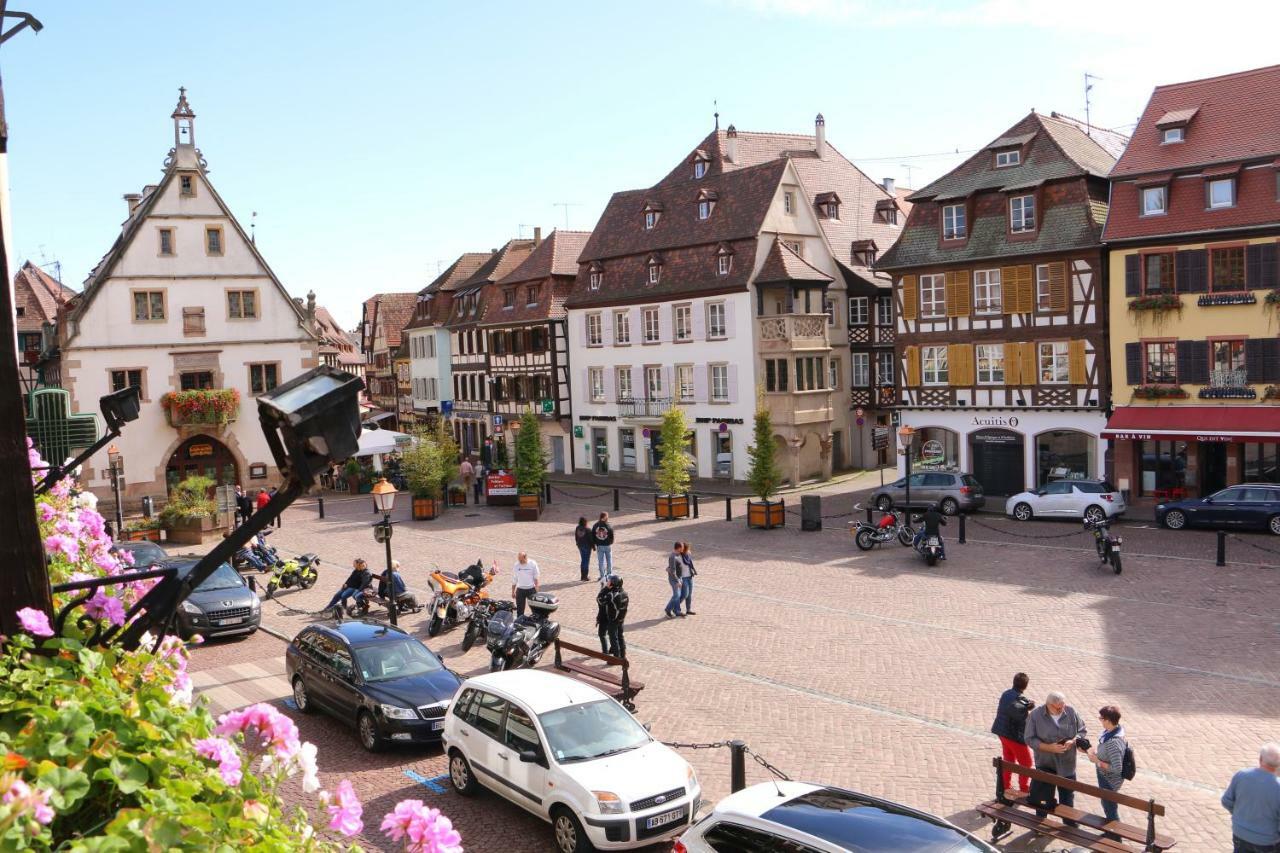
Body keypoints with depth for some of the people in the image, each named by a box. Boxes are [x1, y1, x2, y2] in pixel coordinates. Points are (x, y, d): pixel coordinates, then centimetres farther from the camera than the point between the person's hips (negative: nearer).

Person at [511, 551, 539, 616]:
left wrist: (536, 588, -4)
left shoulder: (533, 564, -7)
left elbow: (535, 578, 0)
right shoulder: (516, 565, -1)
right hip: (520, 589, 2)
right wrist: (513, 591, 9)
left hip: (531, 589, -2)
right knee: (520, 609, 4)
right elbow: (514, 580, 8)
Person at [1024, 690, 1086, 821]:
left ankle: (1070, 825, 38)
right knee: (1044, 800, 10)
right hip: (1045, 764, -2)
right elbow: (1029, 739, -14)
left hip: (1067, 764, 2)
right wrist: (1049, 747, -25)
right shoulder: (1035, 715, -16)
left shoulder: (1071, 712, -9)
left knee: (1067, 797, 19)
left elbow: (1082, 730, 2)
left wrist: (1073, 741, -18)